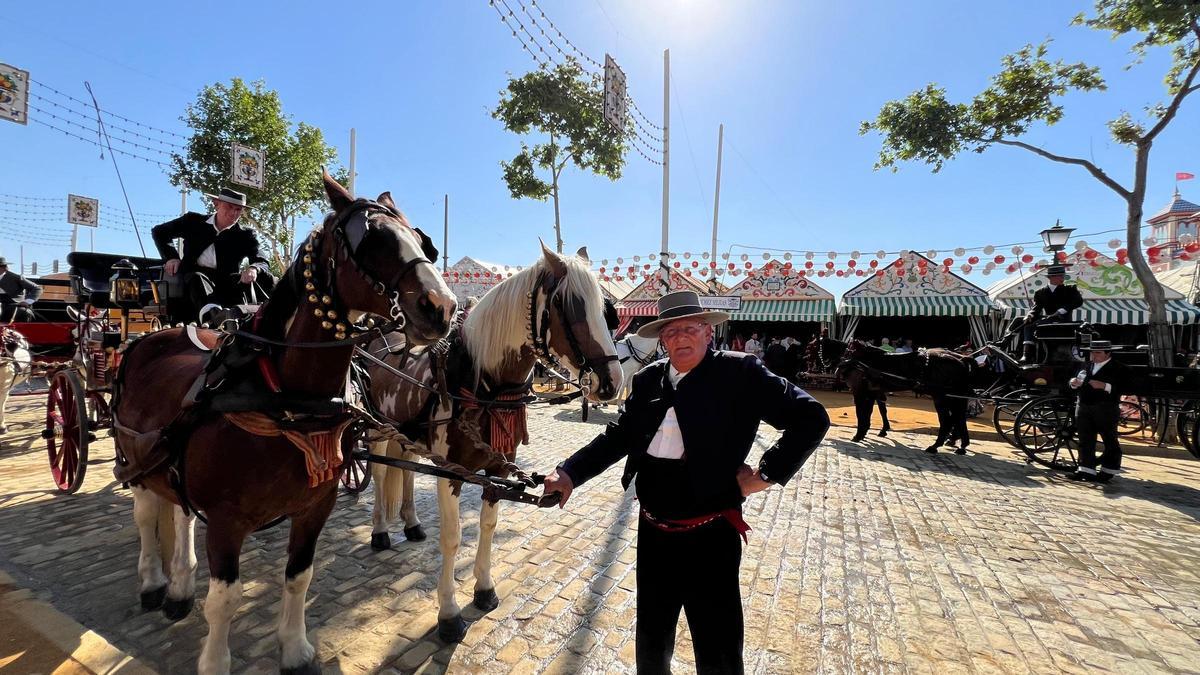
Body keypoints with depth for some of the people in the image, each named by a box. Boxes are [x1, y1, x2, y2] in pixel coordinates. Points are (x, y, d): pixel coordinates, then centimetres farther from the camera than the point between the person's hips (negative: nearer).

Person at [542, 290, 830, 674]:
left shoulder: (739, 373, -11)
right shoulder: (648, 379, 2)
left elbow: (811, 417, -10)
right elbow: (619, 436, 3)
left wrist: (768, 474, -13)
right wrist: (570, 473, -9)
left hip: (711, 536, -4)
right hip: (653, 533, 5)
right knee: (650, 641, 24)